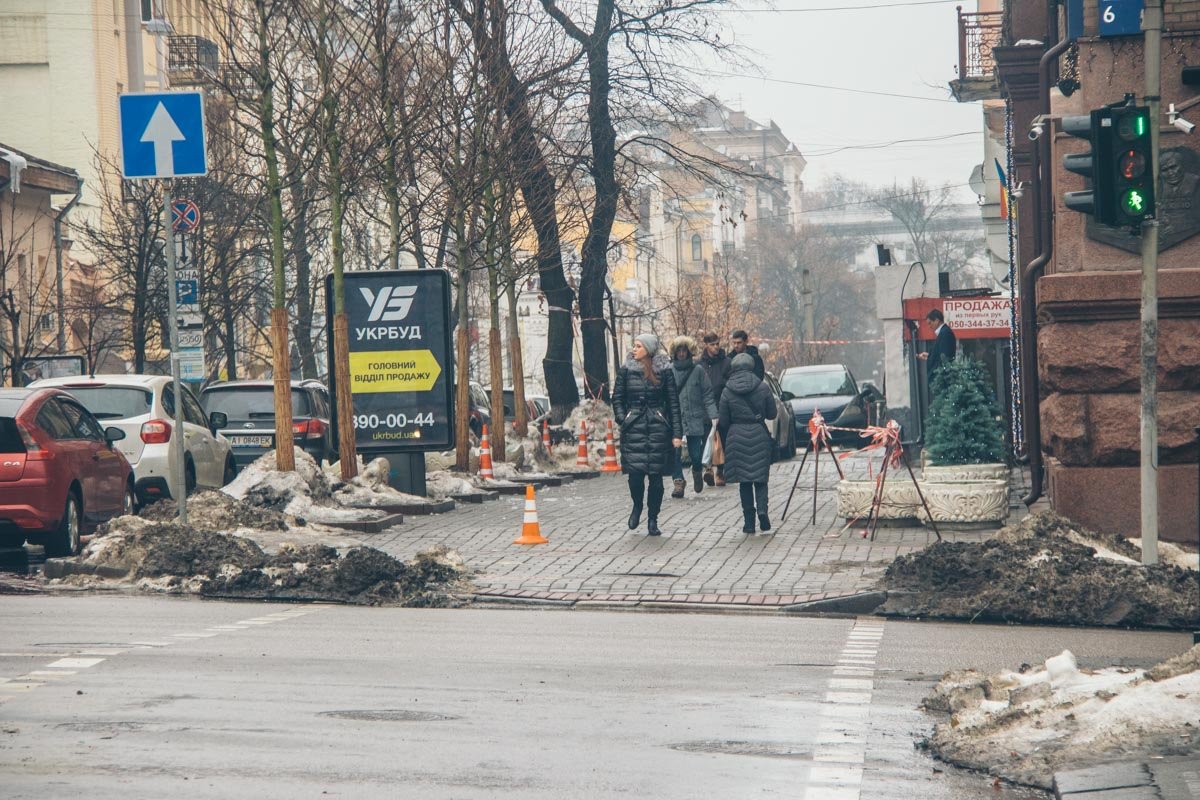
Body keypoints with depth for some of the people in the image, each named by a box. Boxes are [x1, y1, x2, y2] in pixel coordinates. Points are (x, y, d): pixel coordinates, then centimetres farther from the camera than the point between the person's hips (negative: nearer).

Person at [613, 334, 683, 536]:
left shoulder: (664, 371, 1)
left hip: (658, 428, -1)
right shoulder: (626, 370, 5)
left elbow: (673, 403, 2)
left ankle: (652, 520, 12)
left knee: (656, 475, 1)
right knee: (635, 472, -9)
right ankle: (637, 506, 20)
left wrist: (677, 433, -2)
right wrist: (623, 420, -4)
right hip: (634, 429, 1)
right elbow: (617, 398, 11)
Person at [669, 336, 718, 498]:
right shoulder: (669, 370, 3)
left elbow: (707, 394, 1)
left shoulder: (698, 370, 1)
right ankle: (679, 482, 2)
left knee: (695, 454, 2)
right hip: (674, 418, 1)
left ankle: (697, 472, 33)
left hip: (695, 418, 0)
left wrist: (713, 414, -8)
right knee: (675, 452, -8)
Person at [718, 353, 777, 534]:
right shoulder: (762, 388, -4)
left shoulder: (728, 392, -3)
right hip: (759, 436, 0)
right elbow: (771, 414, 4)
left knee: (744, 482, 7)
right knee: (760, 479, 8)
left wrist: (725, 442, 15)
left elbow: (723, 422, 1)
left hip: (737, 438, 0)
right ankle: (762, 509, -17)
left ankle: (749, 522, 5)